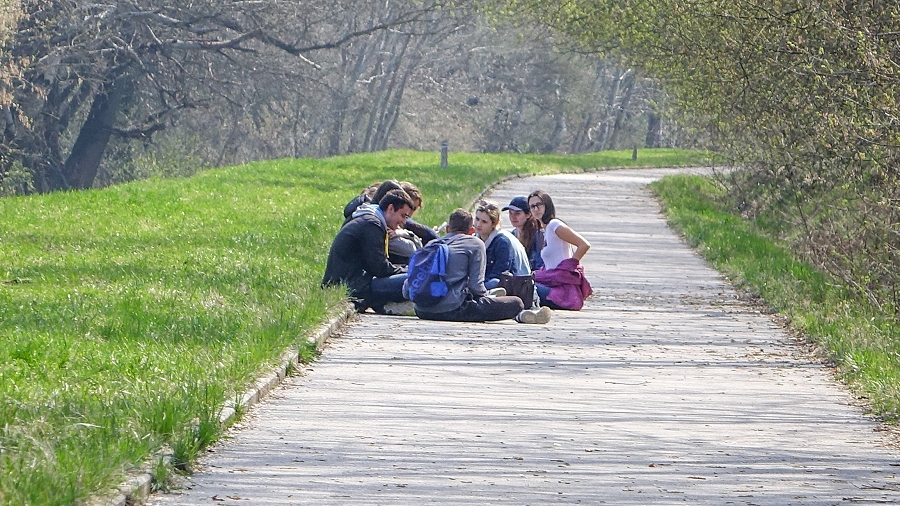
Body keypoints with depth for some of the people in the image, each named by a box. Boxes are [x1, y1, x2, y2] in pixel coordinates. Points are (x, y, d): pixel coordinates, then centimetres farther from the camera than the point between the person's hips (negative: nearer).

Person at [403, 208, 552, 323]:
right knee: (516, 303, -1)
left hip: (423, 311, 6)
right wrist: (487, 296, 17)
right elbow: (475, 285, -5)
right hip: (453, 309, -6)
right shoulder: (475, 243, 6)